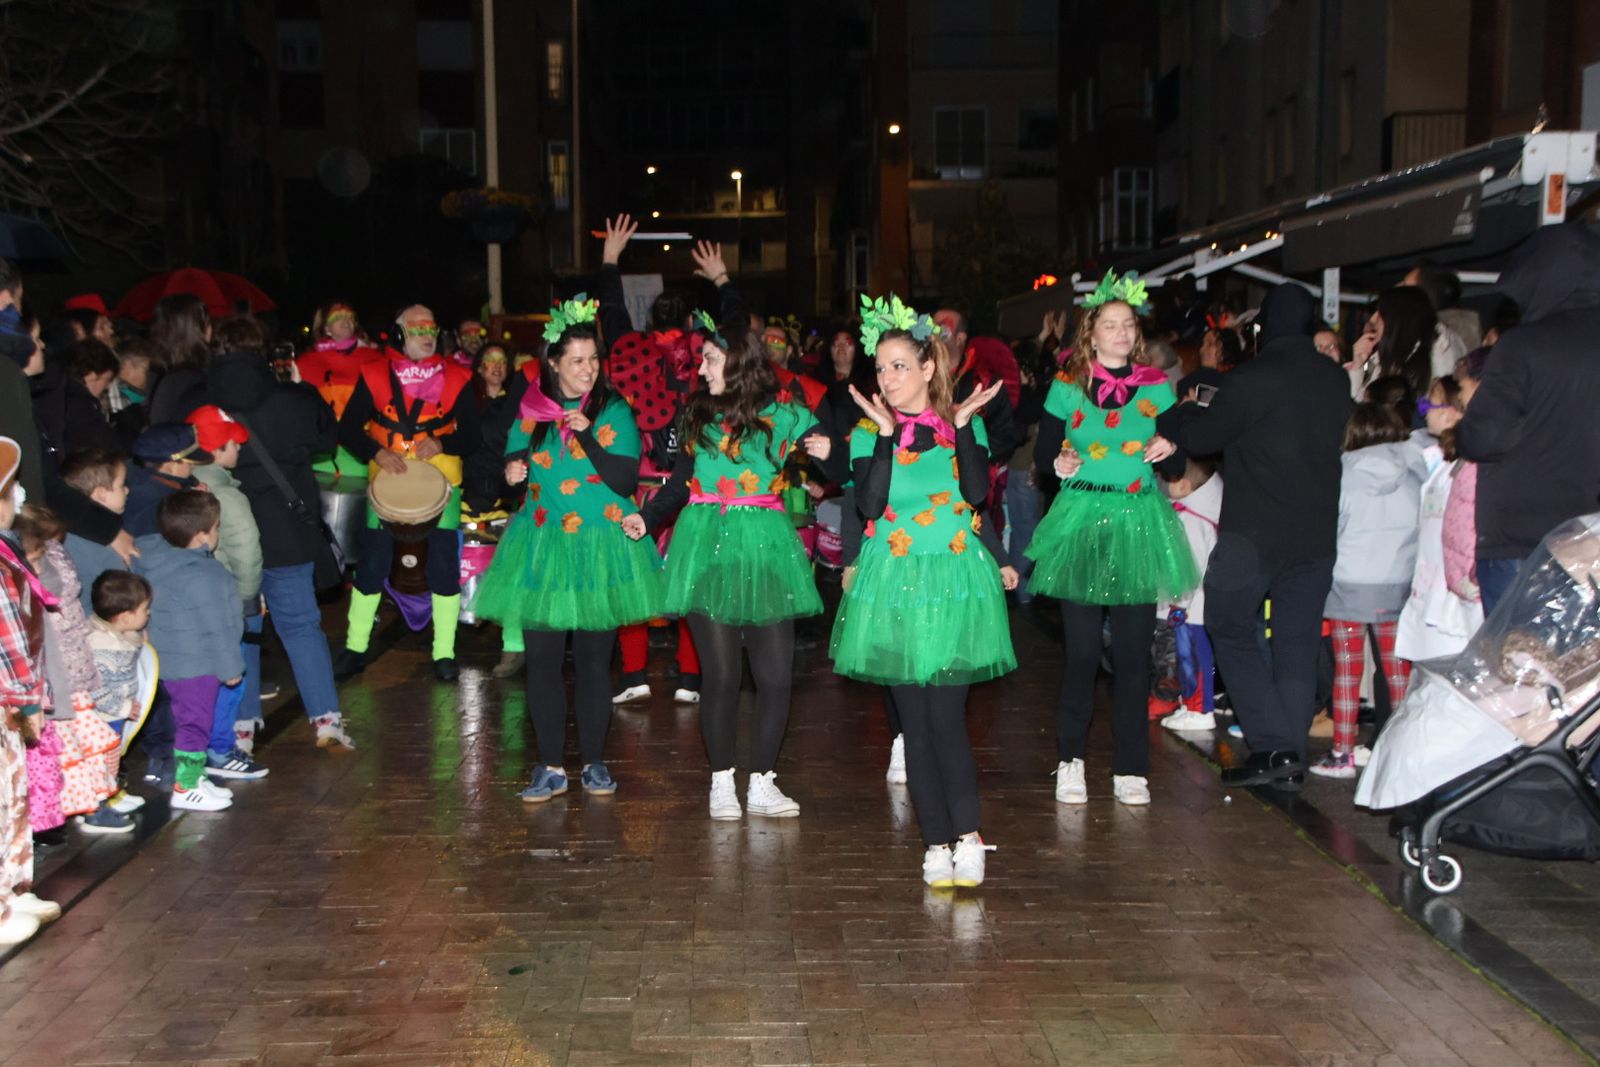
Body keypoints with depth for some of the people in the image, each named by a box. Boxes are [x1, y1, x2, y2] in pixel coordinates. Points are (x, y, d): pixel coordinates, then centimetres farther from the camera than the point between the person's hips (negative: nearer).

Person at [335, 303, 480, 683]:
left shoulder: (456, 377, 2)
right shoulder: (375, 374, 1)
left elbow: (471, 435, 2)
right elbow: (348, 428, 0)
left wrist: (442, 443, -17)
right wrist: (376, 452, -17)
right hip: (386, 479, 0)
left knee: (444, 565, -1)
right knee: (371, 563, 3)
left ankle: (444, 653, 11)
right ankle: (355, 649, 17)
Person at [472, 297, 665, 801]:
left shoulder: (613, 411, -2)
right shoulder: (531, 410, 5)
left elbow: (626, 480, -11)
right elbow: (514, 461, 17)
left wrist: (587, 435, -20)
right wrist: (512, 471, -6)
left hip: (600, 548, -2)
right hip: (543, 546, 2)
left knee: (594, 660, 4)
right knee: (541, 658, 0)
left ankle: (594, 763, 17)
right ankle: (551, 766, 11)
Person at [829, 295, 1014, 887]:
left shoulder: (964, 425, 6)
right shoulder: (868, 432, 5)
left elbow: (977, 493, -10)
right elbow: (870, 504, -11)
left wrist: (963, 425, -13)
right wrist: (886, 434, -14)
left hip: (954, 578, -1)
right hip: (894, 583, 1)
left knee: (946, 716, -9)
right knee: (915, 721, 3)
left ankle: (966, 833, 4)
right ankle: (937, 841, 12)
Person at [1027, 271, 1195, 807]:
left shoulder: (1156, 387, 9)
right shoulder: (1067, 386, 4)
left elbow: (1175, 458, 12)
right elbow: (1044, 452, 6)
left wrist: (1169, 449, -9)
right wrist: (1059, 462, -15)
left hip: (1138, 522, 1)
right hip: (1081, 520, -1)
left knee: (1133, 650, 1)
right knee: (1082, 648, -1)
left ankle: (1130, 768, 10)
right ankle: (1071, 759, 13)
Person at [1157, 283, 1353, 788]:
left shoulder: (1252, 379, -14)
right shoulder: (1337, 380, 7)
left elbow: (1201, 437, -8)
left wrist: (1170, 417, 14)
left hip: (1254, 532, -5)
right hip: (1318, 533, 6)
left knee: (1232, 629, 8)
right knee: (1298, 641, 11)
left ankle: (1271, 746, 1)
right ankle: (1291, 754, 9)